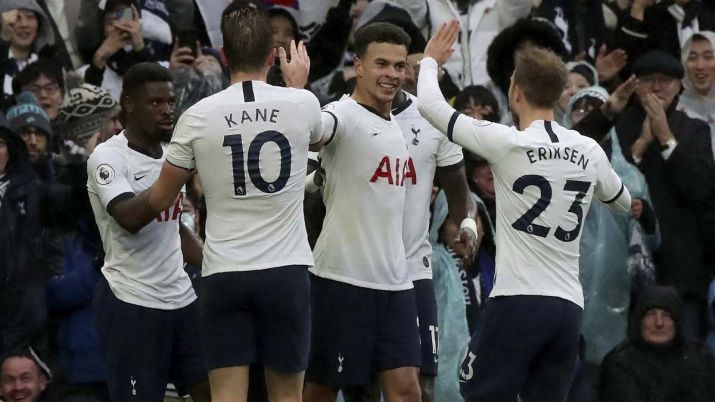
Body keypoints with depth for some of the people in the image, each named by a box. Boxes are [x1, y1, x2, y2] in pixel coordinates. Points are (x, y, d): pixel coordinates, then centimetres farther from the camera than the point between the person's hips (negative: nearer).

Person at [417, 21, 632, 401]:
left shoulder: (506, 142, -7)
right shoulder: (590, 151, 8)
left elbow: (430, 105, 1)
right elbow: (622, 201, 29)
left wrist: (430, 60, 21)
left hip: (518, 300, -5)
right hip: (569, 306, 5)